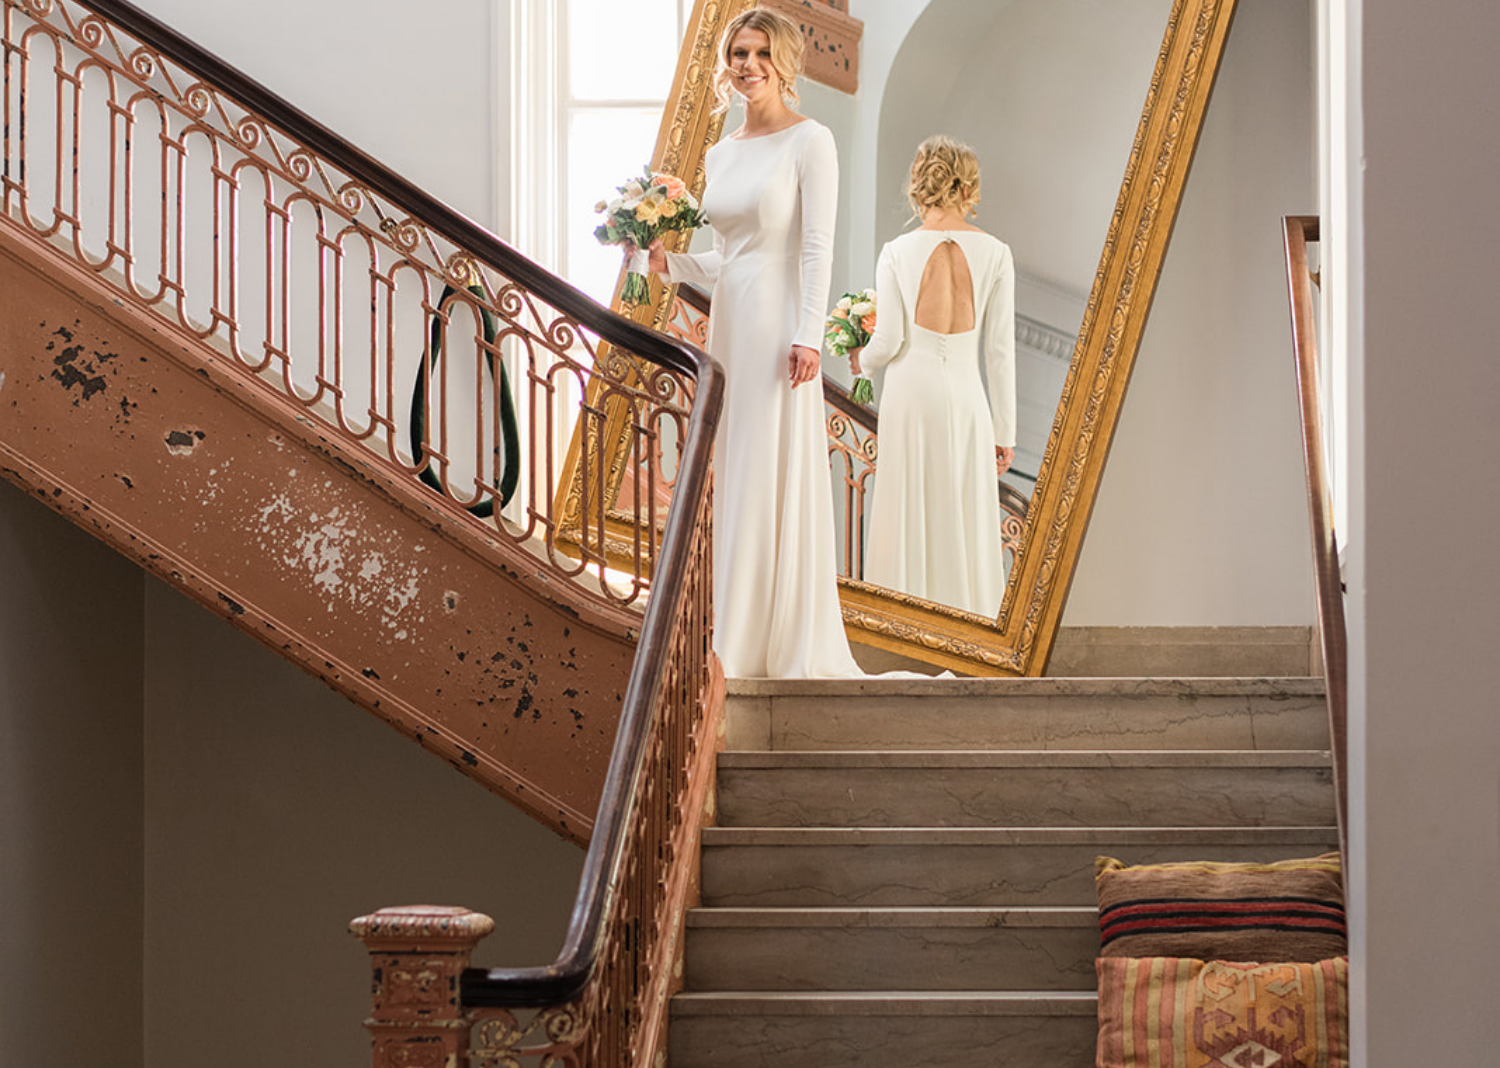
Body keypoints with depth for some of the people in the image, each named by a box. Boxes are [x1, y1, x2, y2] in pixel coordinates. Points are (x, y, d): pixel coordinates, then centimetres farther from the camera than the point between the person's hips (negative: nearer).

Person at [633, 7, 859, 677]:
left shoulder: (809, 141, -5)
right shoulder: (720, 154, 15)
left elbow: (818, 246, -11)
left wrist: (807, 336, -19)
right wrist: (669, 262, 3)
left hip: (779, 326, -7)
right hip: (729, 322, 7)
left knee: (778, 477, -6)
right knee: (733, 478, 7)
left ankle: (790, 646, -2)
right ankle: (740, 643, 12)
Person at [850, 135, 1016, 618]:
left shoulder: (898, 253, -5)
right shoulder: (994, 253, -3)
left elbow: (889, 342, -6)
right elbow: (999, 350, -1)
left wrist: (861, 360, 18)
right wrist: (1004, 432, 5)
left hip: (911, 389, 0)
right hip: (965, 395, 0)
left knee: (907, 520, 7)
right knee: (964, 521, 8)